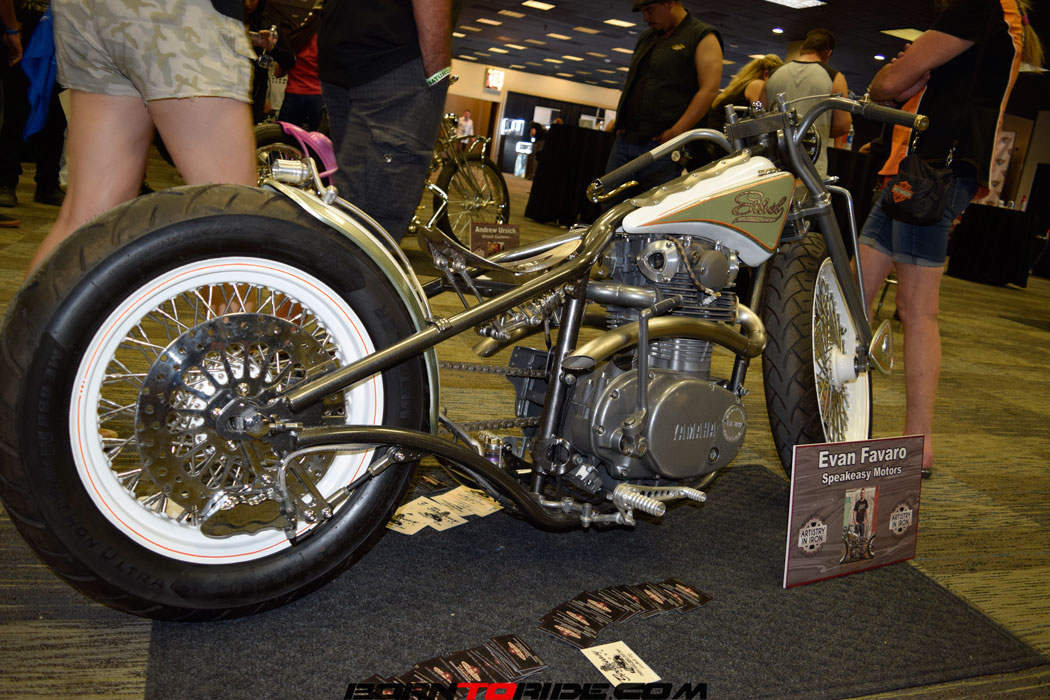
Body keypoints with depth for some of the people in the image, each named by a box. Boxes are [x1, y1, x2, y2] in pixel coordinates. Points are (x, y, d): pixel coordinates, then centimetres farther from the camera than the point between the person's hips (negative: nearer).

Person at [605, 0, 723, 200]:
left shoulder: (702, 37, 0)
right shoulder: (646, 38, 23)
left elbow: (709, 90, -11)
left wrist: (676, 133, -19)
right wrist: (619, 120, 14)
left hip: (661, 144, -7)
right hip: (625, 140, 7)